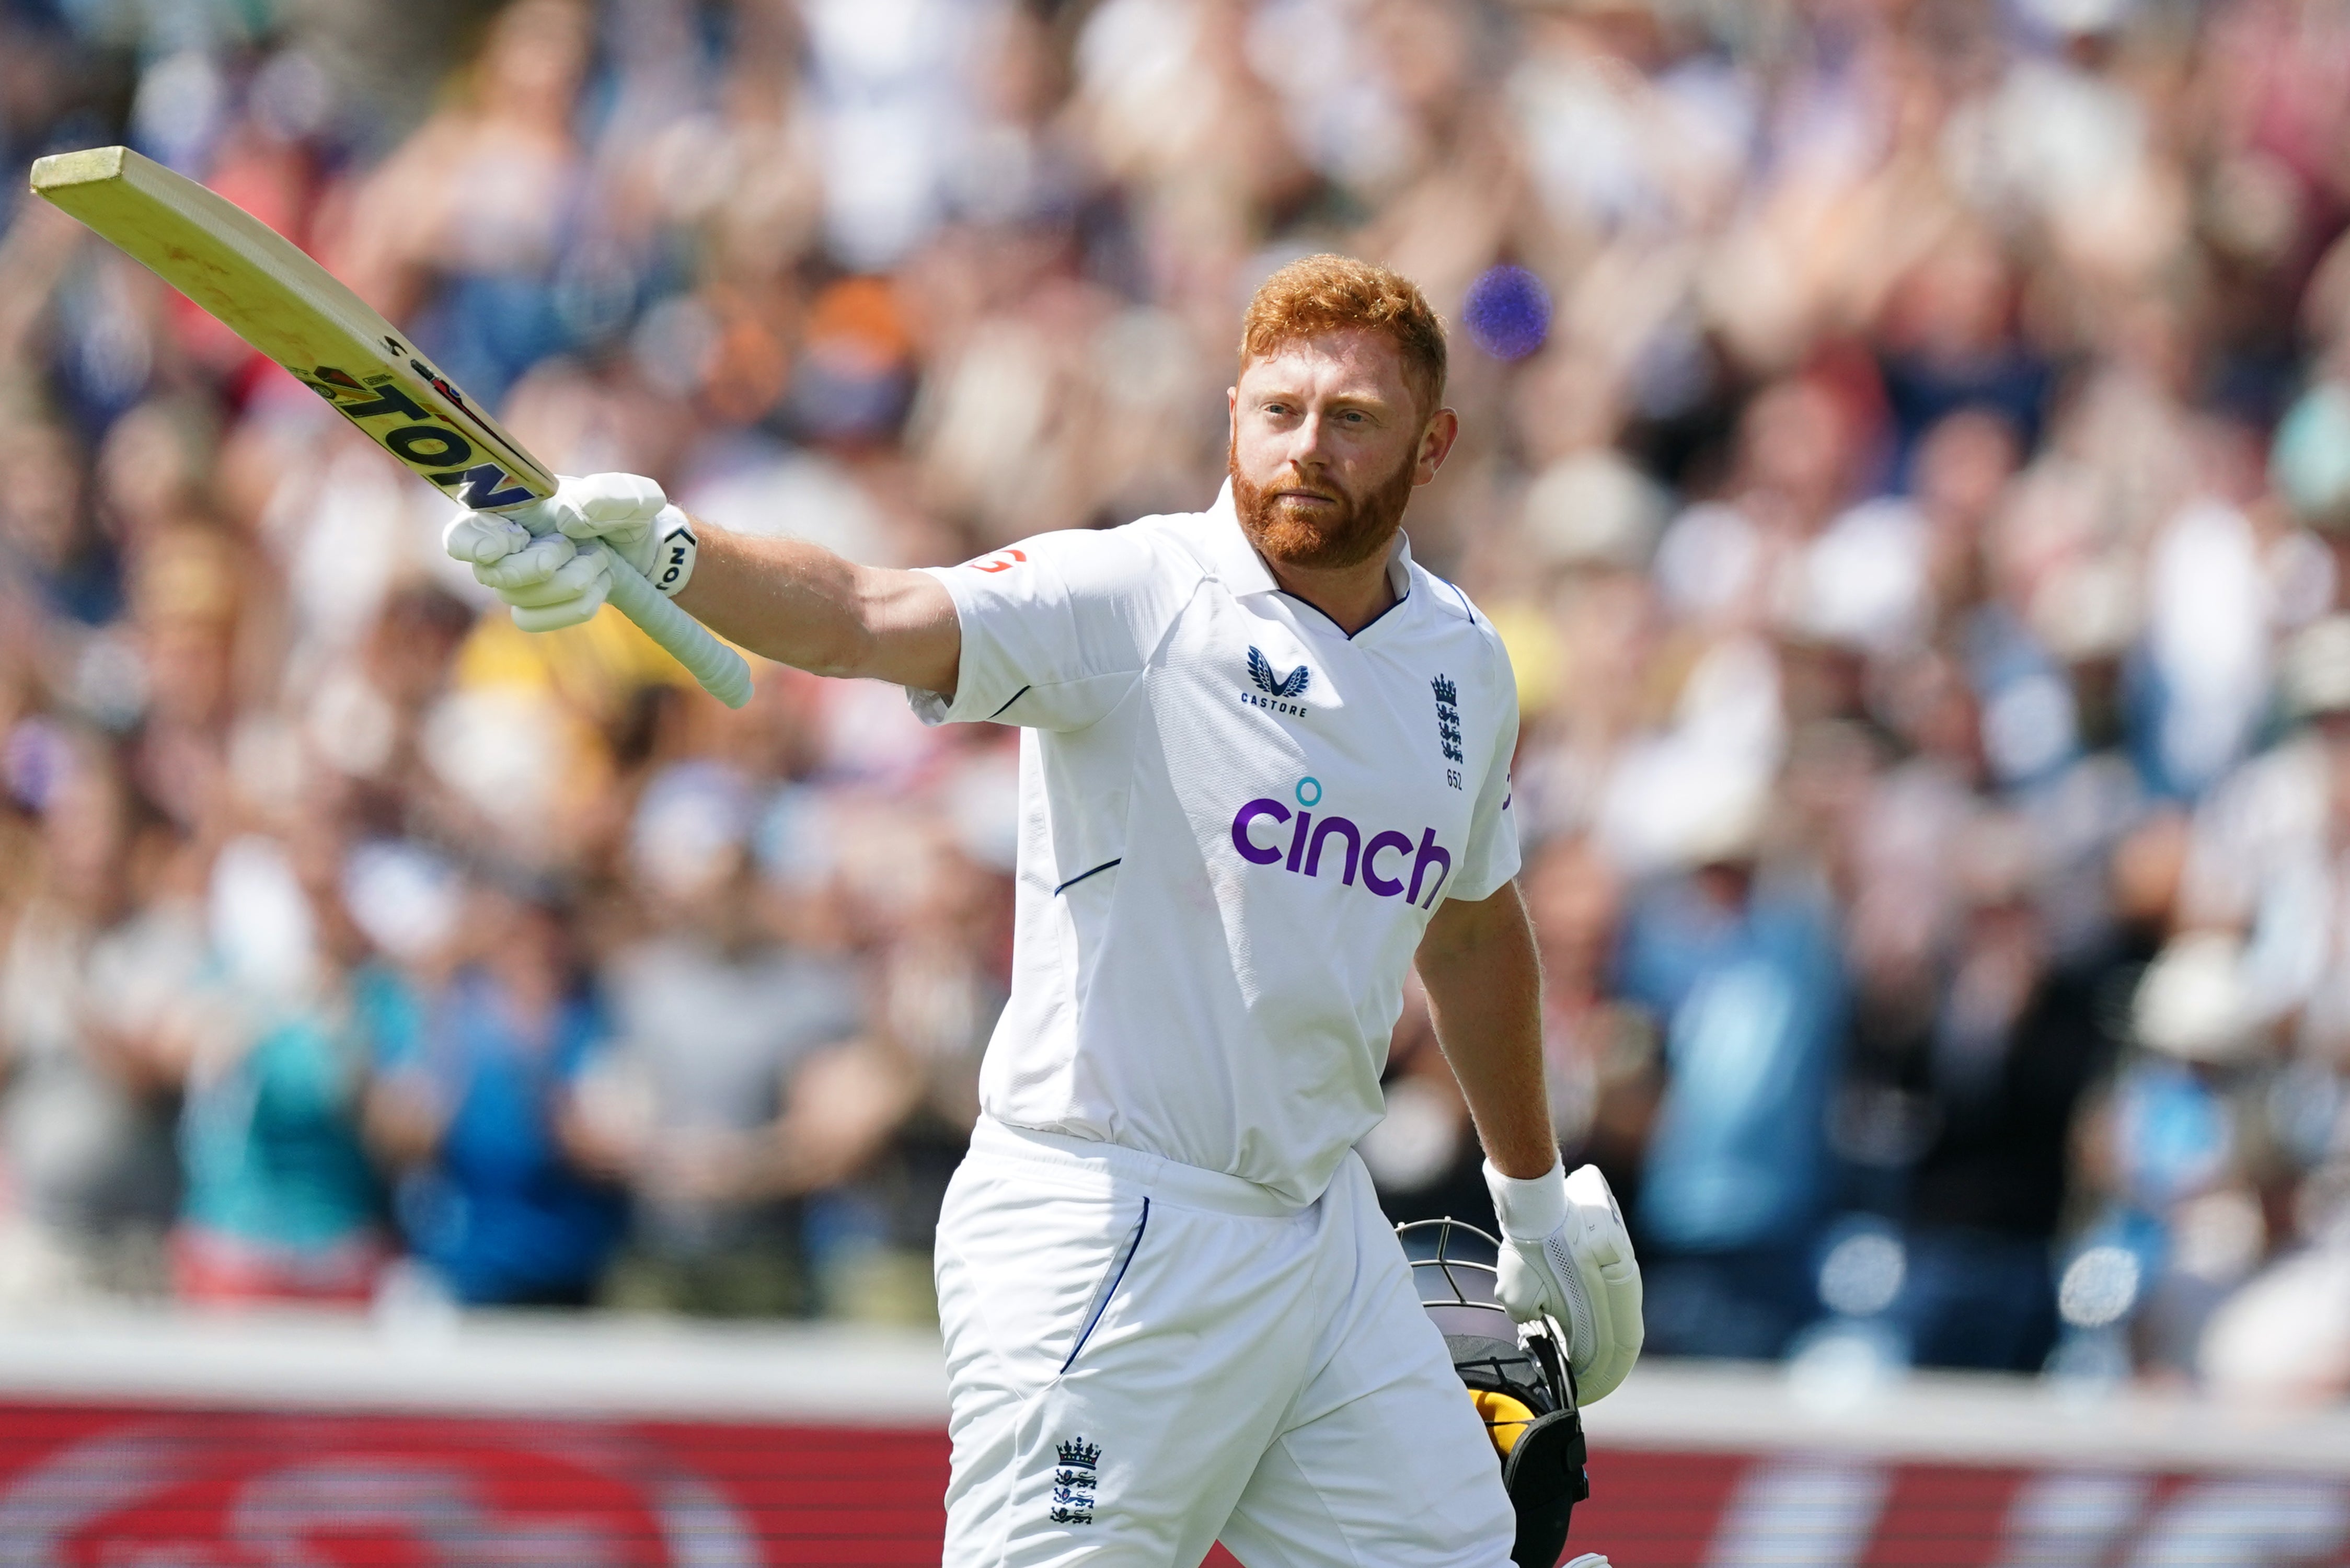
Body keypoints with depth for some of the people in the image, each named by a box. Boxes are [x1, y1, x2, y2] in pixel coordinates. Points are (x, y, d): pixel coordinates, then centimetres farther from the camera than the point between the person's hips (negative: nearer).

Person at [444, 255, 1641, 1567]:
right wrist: (667, 556, -49)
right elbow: (866, 619, -29)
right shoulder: (1128, 597, -11)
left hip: (1329, 1240, 6)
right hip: (1109, 1245, -6)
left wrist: (1540, 1199, 36)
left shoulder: (1465, 663, 9)